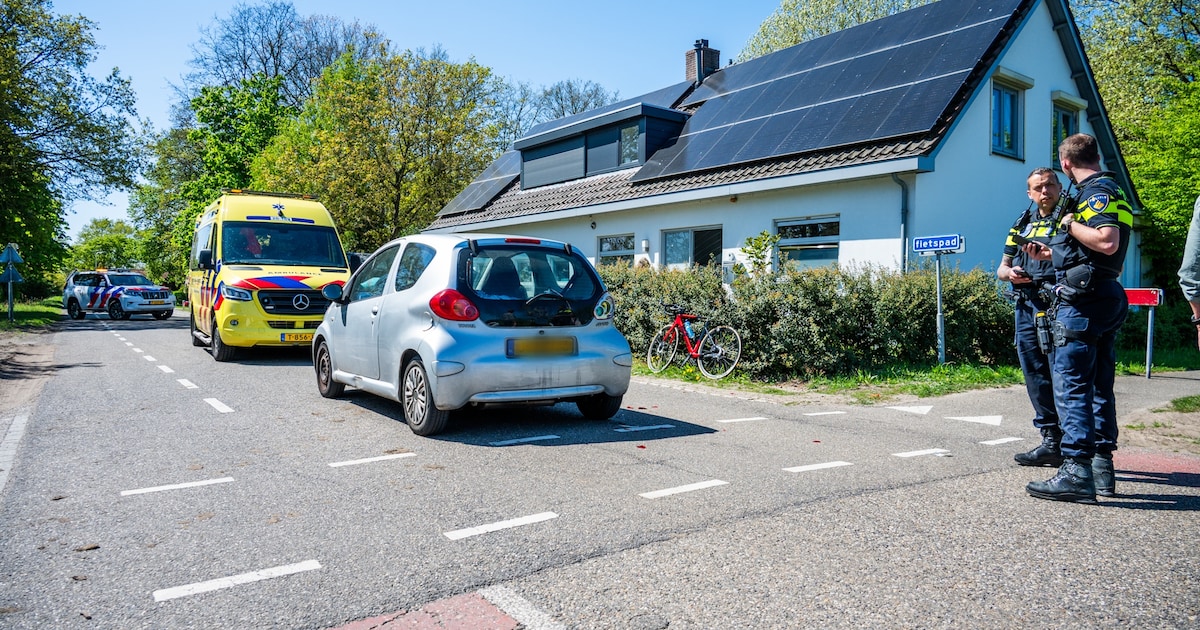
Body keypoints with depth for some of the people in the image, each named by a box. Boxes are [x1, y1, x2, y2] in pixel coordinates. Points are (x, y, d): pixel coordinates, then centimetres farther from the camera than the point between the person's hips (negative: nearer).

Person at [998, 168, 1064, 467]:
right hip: (1026, 307, 6)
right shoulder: (1023, 223, 20)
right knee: (1035, 376, 8)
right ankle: (1051, 440, 17)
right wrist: (1009, 273, 1)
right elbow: (1002, 267, 24)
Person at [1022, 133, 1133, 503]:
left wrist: (1069, 223, -11)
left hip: (1084, 300, -11)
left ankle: (1076, 472, -12)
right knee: (1099, 386, 13)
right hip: (1107, 299, 11)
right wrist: (1051, 255, 31)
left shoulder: (1097, 192, -9)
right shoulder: (1108, 191, 21)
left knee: (1071, 384, -11)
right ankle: (1102, 467, 19)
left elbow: (1107, 242, -26)